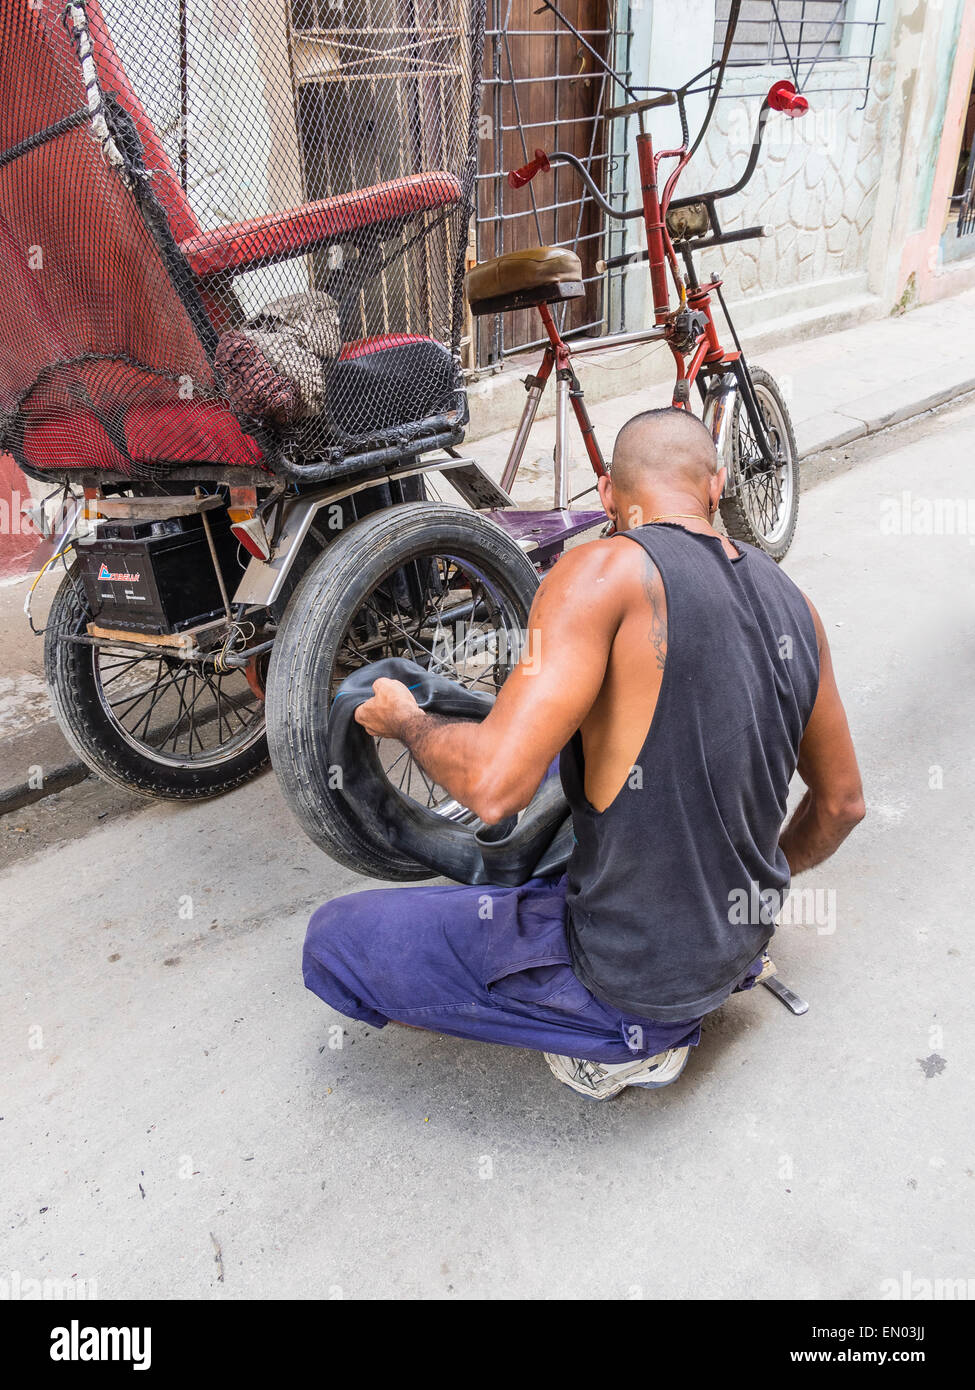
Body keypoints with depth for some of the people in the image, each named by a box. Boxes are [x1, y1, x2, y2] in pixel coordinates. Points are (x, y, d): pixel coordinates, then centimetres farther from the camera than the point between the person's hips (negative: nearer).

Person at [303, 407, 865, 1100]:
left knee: (331, 941, 4)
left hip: (626, 979, -8)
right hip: (737, 948, 8)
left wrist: (405, 719, -10)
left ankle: (620, 1042, 2)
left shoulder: (609, 570, -22)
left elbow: (494, 785, -32)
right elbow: (842, 804, 10)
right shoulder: (789, 598, 0)